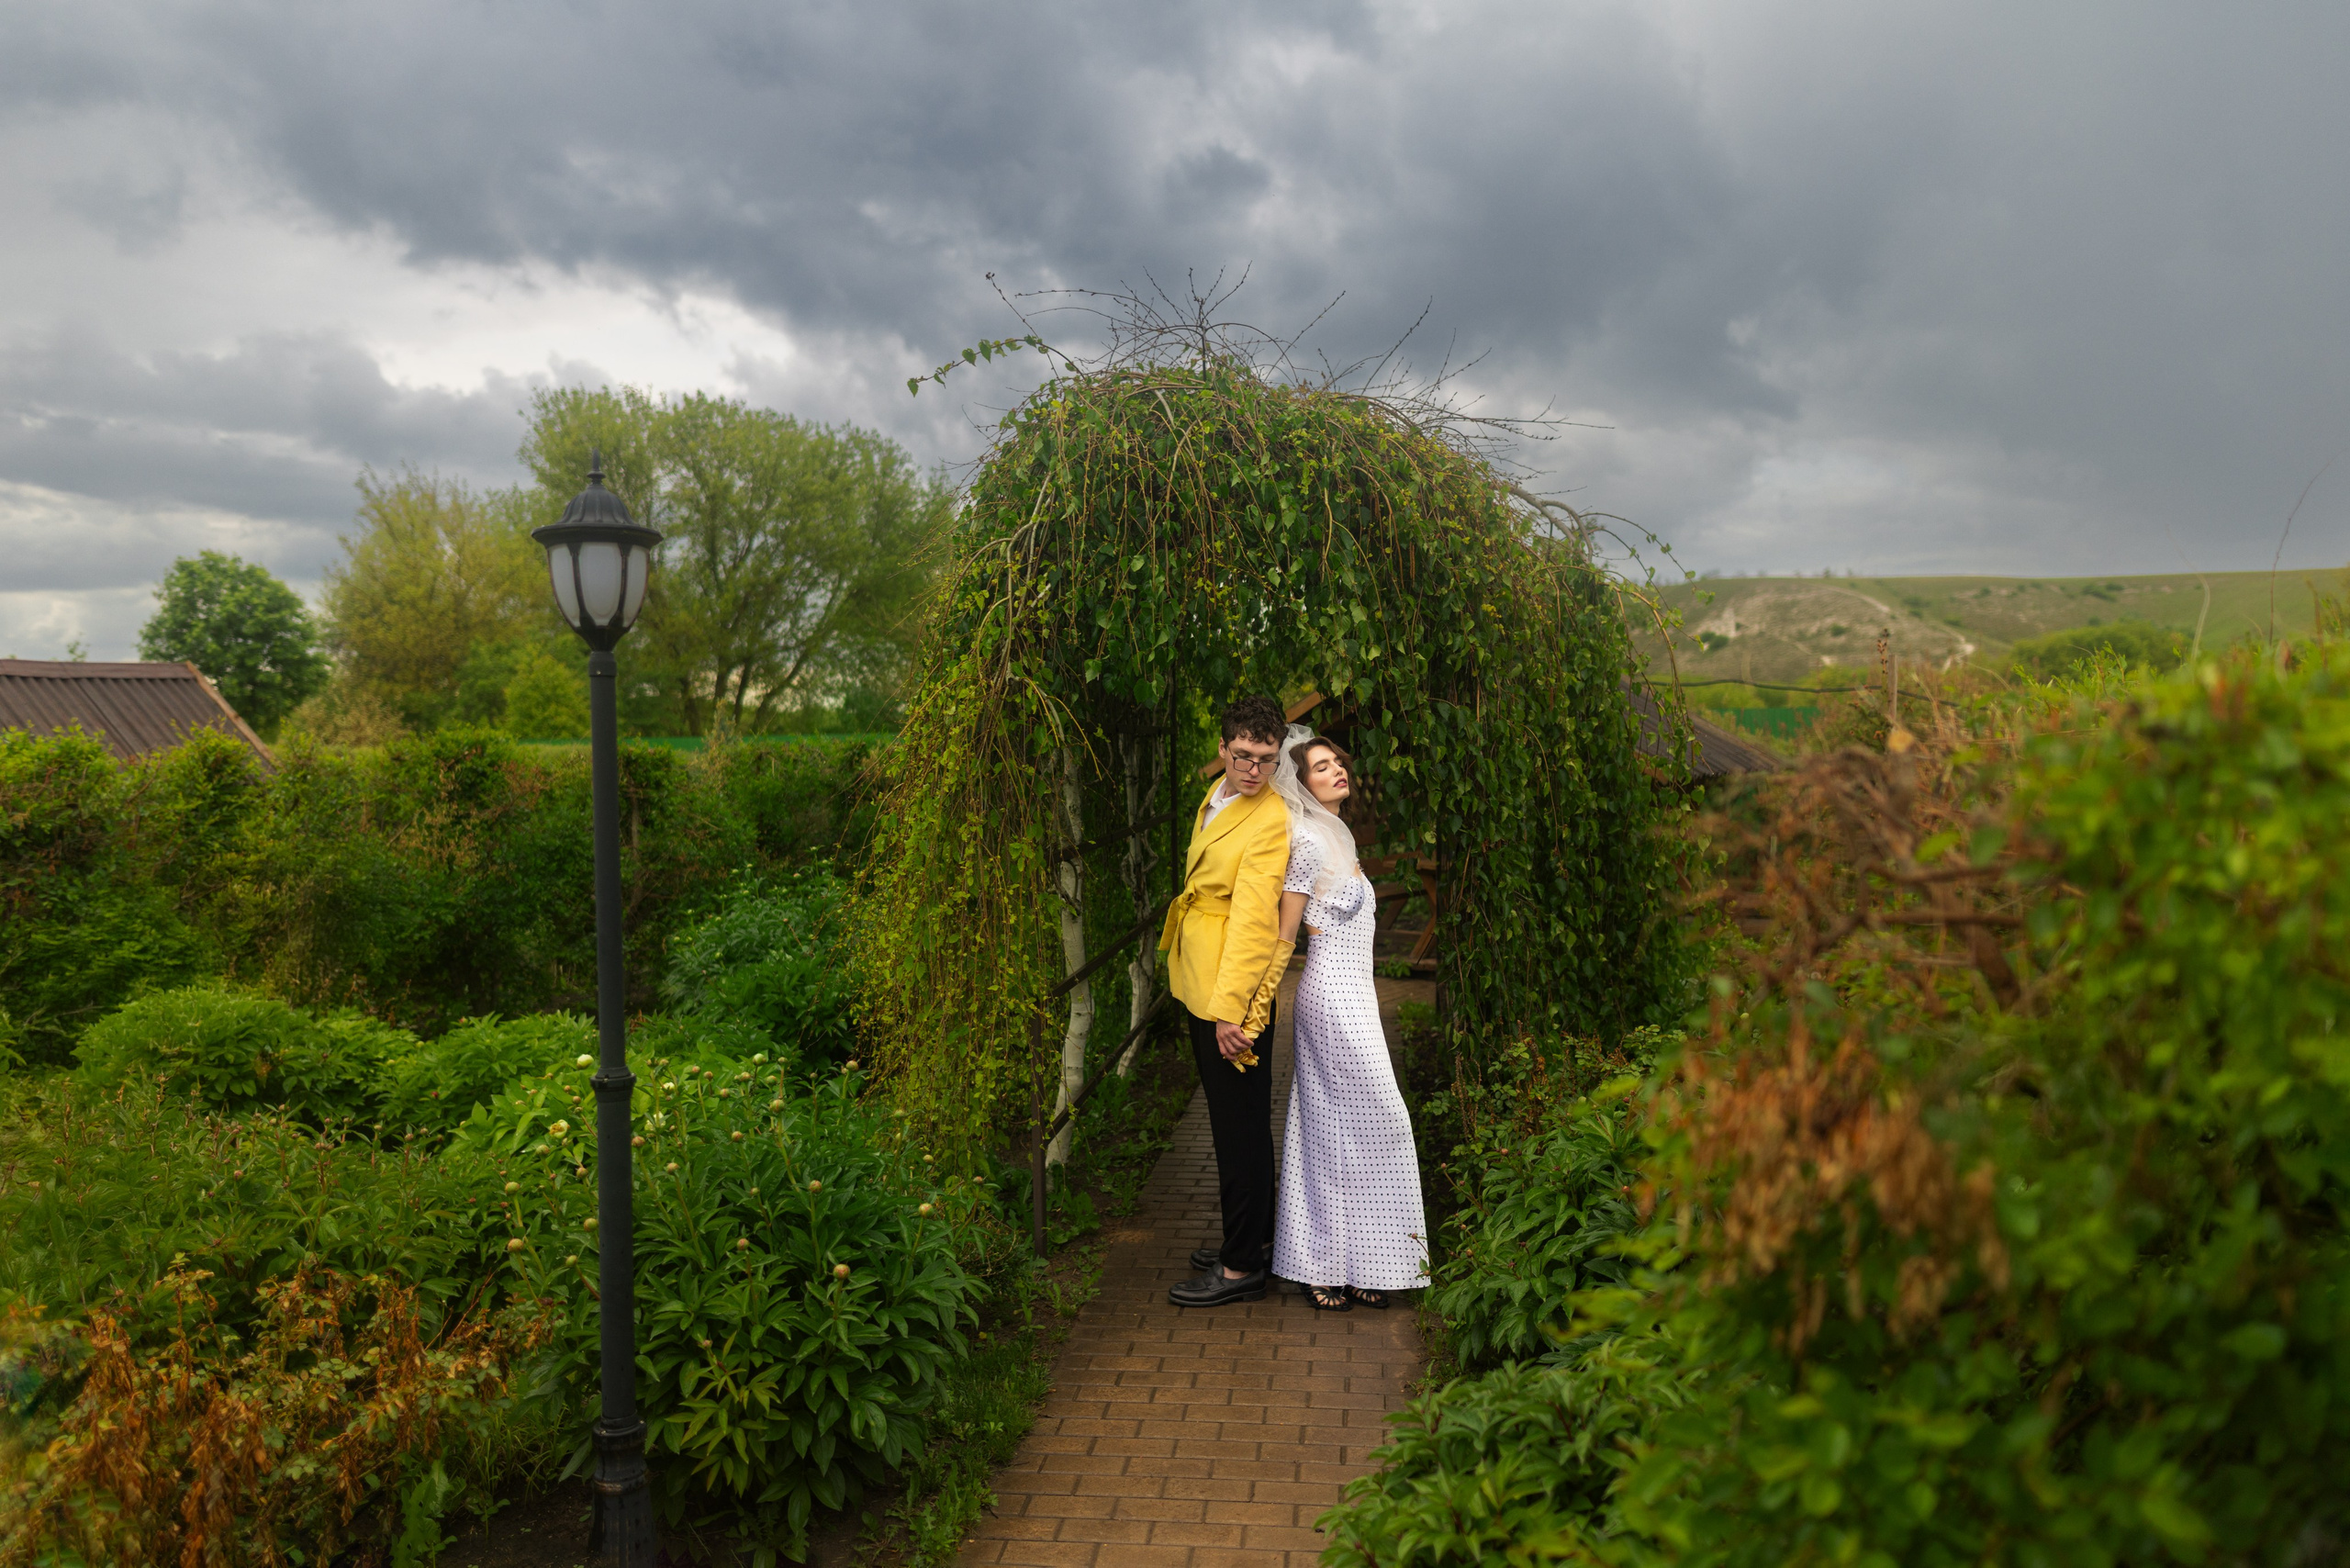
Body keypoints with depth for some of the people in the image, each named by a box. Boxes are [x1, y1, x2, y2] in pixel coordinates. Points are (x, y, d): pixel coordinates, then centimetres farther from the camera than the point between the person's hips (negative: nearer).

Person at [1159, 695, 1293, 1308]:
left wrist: (1229, 1007, -28)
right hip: (1201, 986, 10)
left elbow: (1252, 917, -24)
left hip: (1232, 993, -10)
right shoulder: (1217, 795, 11)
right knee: (1234, 1118, 20)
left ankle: (1241, 1268, 9)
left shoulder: (1271, 820, -18)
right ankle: (1257, 1233, 35)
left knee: (1240, 1125, -1)